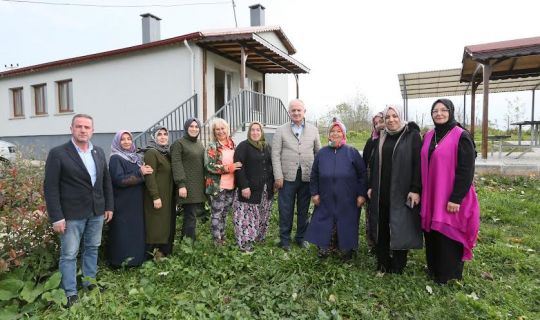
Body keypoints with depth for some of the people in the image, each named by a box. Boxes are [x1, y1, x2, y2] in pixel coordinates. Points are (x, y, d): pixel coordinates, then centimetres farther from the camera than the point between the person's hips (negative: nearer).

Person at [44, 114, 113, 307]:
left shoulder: (99, 152, 7)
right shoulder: (58, 153, -9)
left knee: (92, 248, 16)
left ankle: (89, 282, 32)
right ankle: (70, 293, 19)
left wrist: (109, 206, 8)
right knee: (69, 254, 5)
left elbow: (106, 181, 12)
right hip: (72, 213, -5)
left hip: (97, 212, 5)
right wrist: (56, 217, -14)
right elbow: (50, 187, -11)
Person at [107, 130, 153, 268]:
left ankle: (136, 257, 21)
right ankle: (122, 260, 9)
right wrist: (140, 173, -18)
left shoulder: (135, 157, 13)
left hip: (136, 202, 7)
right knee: (124, 232, -2)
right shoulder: (115, 158, -8)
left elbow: (142, 176, 18)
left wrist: (145, 171, -4)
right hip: (123, 203, -7)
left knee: (137, 229, 11)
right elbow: (119, 180, -19)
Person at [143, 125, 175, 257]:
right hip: (157, 195, -8)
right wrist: (155, 197, -23)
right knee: (156, 225, -2)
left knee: (167, 223, 13)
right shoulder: (151, 153, -12)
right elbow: (149, 177, -19)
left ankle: (165, 251, 23)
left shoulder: (166, 153, 13)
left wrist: (171, 195, 13)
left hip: (168, 195, 8)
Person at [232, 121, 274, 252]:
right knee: (247, 215, -3)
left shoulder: (267, 147, 13)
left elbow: (272, 165, 18)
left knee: (263, 215, 14)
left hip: (266, 189, 6)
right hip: (250, 188, -6)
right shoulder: (243, 146, -7)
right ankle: (245, 241, 6)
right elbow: (239, 167, -14)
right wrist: (244, 186, -21)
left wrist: (273, 182, 10)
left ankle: (259, 236, 29)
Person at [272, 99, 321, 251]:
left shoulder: (313, 130, 7)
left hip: (307, 176, 2)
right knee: (286, 210, 5)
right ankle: (284, 238, 21)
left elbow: (318, 152, 10)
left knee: (303, 209, 13)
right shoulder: (281, 130, 1)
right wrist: (278, 176, -8)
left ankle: (301, 237, 29)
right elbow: (275, 154, -2)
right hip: (288, 176, -2)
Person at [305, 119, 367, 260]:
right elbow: (314, 175, 10)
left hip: (348, 201, -2)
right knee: (323, 224, 6)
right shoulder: (322, 152, 6)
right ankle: (323, 247, 24)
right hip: (325, 200, 2)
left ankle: (347, 249, 28)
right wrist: (314, 193, 5)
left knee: (347, 225, 8)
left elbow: (362, 174, 0)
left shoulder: (352, 152, -1)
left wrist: (362, 194, -3)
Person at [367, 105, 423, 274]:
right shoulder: (382, 138, 11)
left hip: (402, 191, -5)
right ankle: (382, 264, 22)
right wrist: (371, 186, 11)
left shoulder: (412, 135, -4)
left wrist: (415, 189, -16)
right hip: (381, 191, 5)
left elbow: (418, 163, -10)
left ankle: (398, 267, 19)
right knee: (382, 227, 9)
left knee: (400, 229, 4)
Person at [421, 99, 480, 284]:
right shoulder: (428, 137, 8)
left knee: (448, 236, 4)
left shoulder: (461, 136, -11)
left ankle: (450, 276, 22)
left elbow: (466, 170, -15)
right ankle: (434, 269, 33)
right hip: (430, 197, 6)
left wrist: (456, 198, -19)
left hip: (450, 198, -6)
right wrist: (421, 193, 11)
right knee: (432, 234, 14)